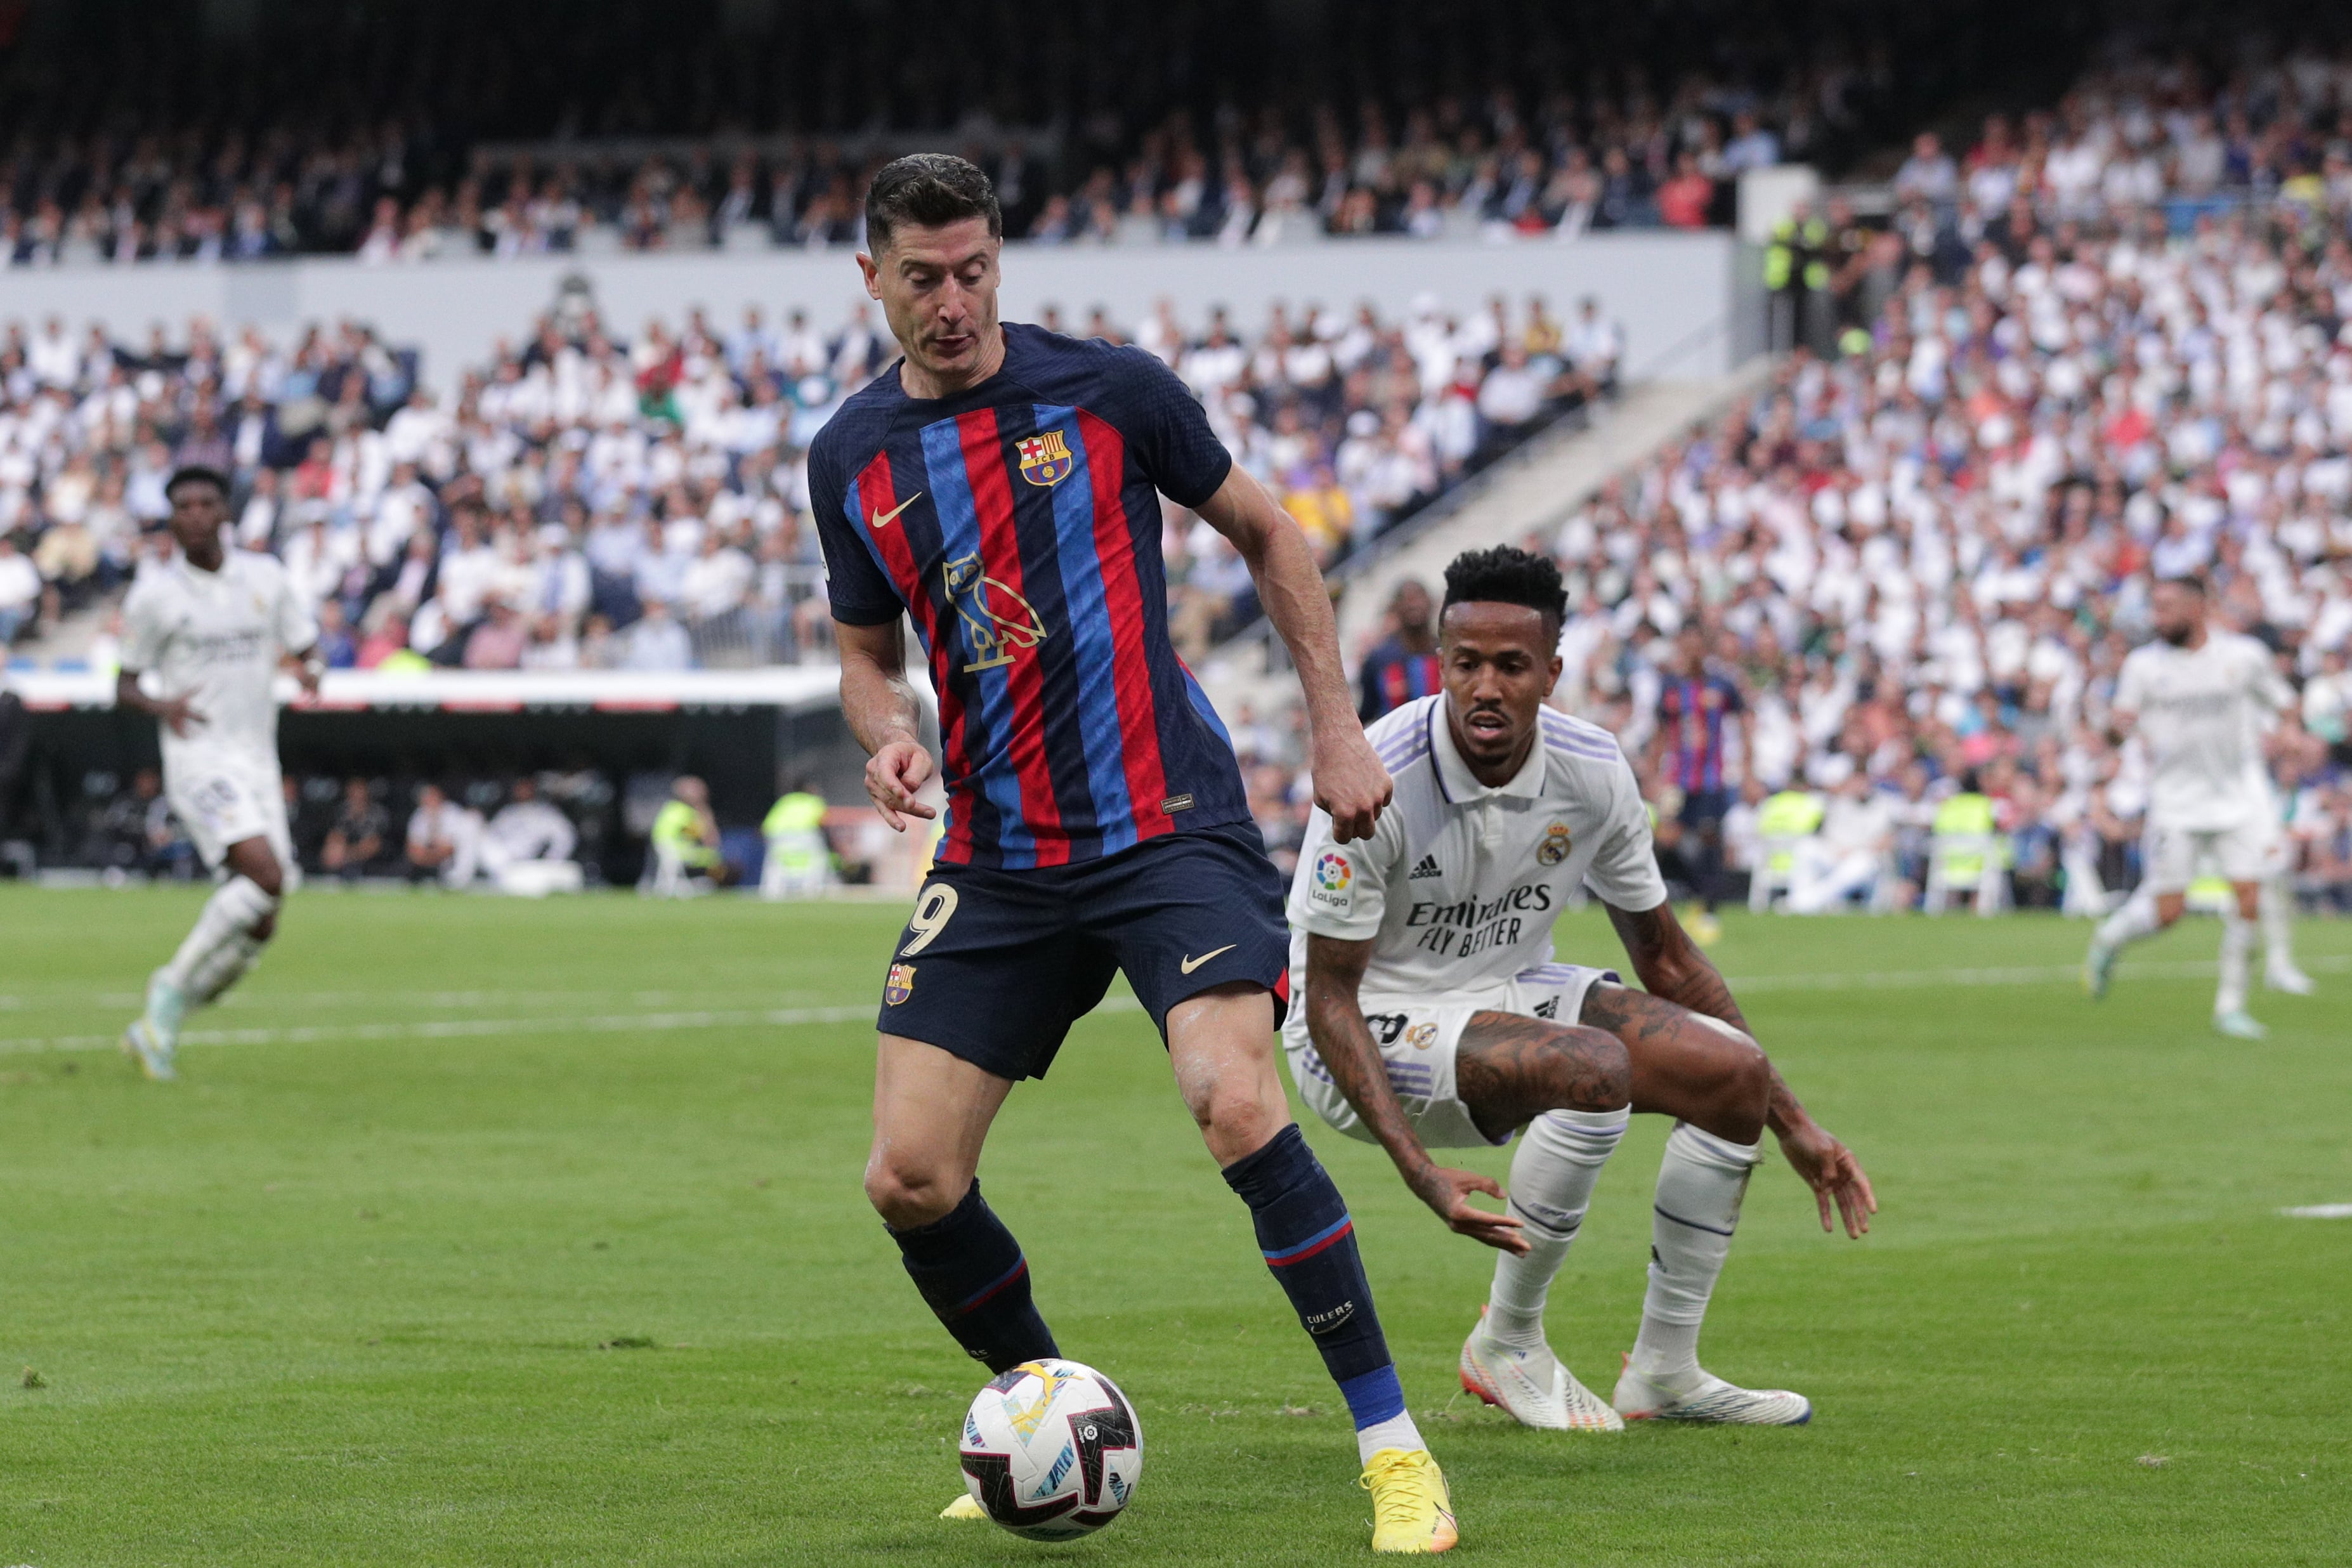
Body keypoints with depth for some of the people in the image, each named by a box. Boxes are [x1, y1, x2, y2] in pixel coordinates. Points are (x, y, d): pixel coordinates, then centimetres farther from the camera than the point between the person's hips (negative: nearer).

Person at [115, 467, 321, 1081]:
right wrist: (161, 706, -20)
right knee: (265, 875, -27)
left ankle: (157, 1029, 14)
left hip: (258, 763, 5)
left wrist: (308, 668, -11)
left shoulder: (265, 577, 7)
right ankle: (172, 989, -12)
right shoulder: (154, 592, -2)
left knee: (259, 924, -1)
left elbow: (306, 648, 14)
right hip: (198, 758, -5)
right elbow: (124, 687, 3)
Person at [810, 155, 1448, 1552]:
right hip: (1000, 856, 4)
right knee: (910, 1181, -4)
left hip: (1172, 826, -4)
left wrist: (1337, 728, 3)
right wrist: (889, 733, -4)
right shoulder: (852, 459, 6)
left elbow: (1267, 534, 7)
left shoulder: (1109, 390, -4)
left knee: (1241, 1110, -25)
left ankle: (1394, 1447, -16)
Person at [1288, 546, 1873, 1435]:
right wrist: (1419, 1171, -34)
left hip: (1509, 993, 7)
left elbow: (1666, 958, 5)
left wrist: (1793, 1129, 5)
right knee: (1595, 1069, -32)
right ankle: (1506, 1344, -13)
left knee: (1732, 1069, -9)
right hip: (1371, 1031, -7)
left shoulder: (1593, 772, -9)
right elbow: (1328, 995, -22)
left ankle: (1664, 1370, 4)